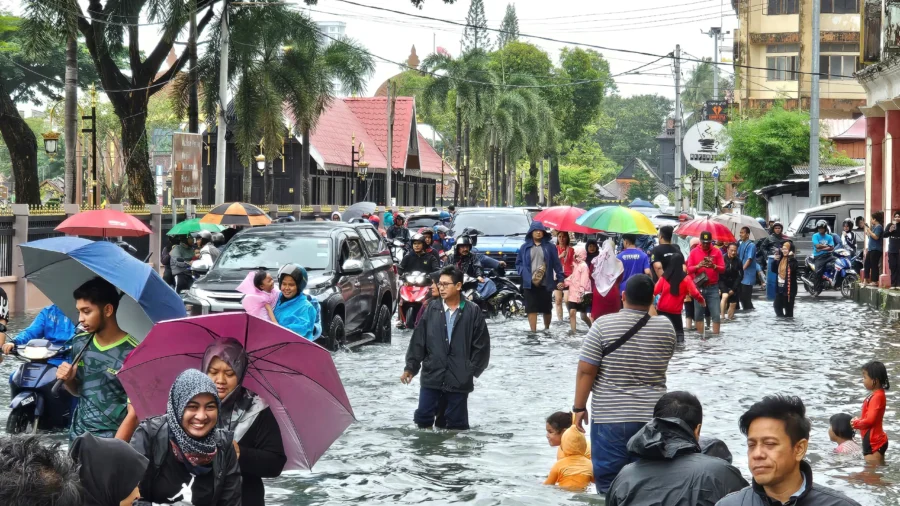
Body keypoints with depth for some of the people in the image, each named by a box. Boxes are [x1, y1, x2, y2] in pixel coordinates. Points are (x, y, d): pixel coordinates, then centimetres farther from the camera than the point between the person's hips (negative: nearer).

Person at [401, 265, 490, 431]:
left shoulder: (473, 312, -3)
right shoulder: (432, 309, 2)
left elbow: (481, 345, 0)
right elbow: (418, 340, 4)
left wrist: (472, 371, -4)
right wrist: (411, 367, 0)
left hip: (459, 379, -2)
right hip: (431, 376, 2)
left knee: (456, 423, 7)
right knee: (423, 417, 4)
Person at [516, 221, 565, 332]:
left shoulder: (550, 247, 4)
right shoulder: (524, 247, 7)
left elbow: (557, 264, 3)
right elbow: (518, 263, 10)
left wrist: (560, 279, -4)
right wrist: (524, 273, -8)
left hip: (546, 283, 0)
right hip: (530, 283, 0)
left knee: (546, 308, 10)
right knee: (531, 309, -5)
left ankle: (547, 329, 30)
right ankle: (533, 331, -4)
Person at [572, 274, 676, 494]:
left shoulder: (603, 325, -8)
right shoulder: (666, 328, 1)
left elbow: (586, 371, -9)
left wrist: (579, 407, 2)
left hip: (610, 417, -3)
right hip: (653, 417, 3)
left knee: (609, 483, 3)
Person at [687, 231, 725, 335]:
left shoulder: (717, 252, 4)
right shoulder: (694, 252, 4)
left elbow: (722, 269, 0)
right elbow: (689, 269, 1)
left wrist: (714, 266, -20)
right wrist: (698, 266, -19)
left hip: (713, 287, 0)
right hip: (699, 287, 1)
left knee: (716, 314, -5)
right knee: (698, 314, 1)